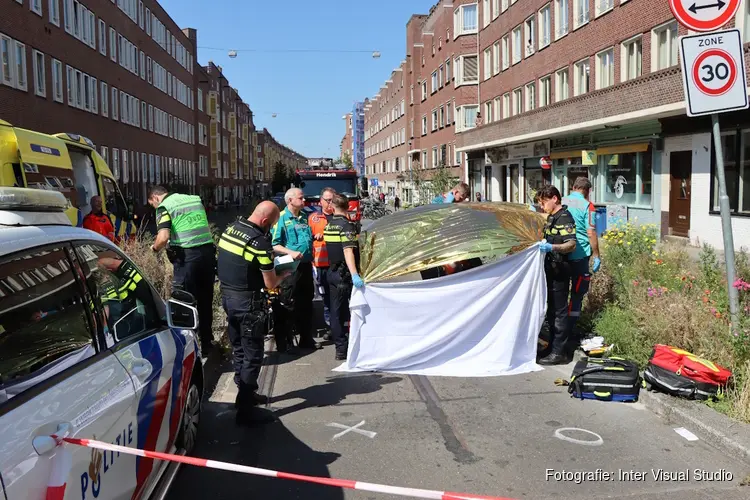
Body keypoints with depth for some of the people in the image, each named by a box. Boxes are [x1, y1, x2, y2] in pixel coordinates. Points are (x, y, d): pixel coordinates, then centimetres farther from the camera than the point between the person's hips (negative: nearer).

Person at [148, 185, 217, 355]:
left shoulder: (164, 206, -3)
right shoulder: (195, 199, 17)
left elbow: (164, 237, -15)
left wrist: (155, 248, 4)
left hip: (187, 256, -6)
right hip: (208, 251, 6)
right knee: (205, 301, 16)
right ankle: (207, 344, 26)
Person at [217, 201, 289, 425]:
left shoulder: (230, 228, 2)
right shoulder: (260, 242, -21)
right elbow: (270, 284, -15)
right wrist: (283, 274, 5)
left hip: (227, 295, 9)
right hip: (247, 302, -9)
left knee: (238, 348, 20)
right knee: (252, 355, 0)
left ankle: (246, 392, 34)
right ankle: (245, 408, 4)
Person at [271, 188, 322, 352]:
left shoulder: (305, 217, 11)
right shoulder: (281, 218, -11)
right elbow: (274, 245, -15)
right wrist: (291, 252, -25)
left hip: (306, 265, 7)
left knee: (306, 303, 15)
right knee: (287, 306, -1)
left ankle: (306, 339, 27)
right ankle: (282, 343, 9)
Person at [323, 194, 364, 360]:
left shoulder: (329, 225, 8)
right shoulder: (346, 225, -15)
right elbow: (348, 251, -27)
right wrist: (354, 274, -36)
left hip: (332, 271, 7)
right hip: (345, 273, -7)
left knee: (336, 310, 9)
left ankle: (340, 348, 12)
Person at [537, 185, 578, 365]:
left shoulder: (564, 218, -14)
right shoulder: (551, 218, 16)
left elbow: (571, 244, -26)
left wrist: (552, 247, -39)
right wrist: (541, 244, 20)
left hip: (559, 271, -10)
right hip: (550, 269, 10)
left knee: (559, 311, -6)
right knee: (551, 309, 16)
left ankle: (559, 352, -1)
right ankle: (553, 344, 26)